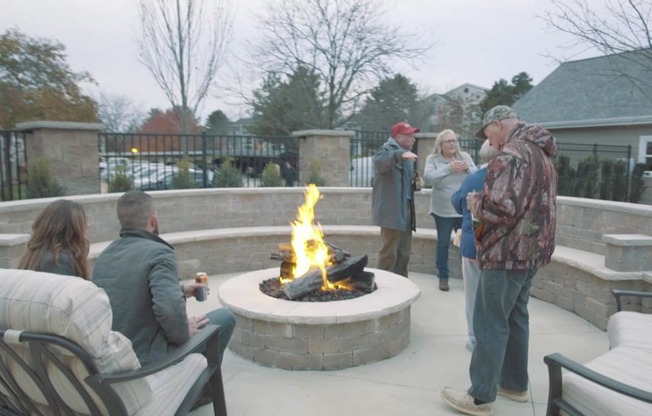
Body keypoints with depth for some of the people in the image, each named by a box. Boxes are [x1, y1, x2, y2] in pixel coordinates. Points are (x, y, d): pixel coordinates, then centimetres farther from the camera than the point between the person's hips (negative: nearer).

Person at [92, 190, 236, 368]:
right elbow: (169, 309, -34)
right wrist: (184, 334, -14)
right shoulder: (158, 253, -20)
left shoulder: (105, 255, 6)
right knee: (225, 317, 8)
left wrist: (180, 291, 24)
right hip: (149, 359, -8)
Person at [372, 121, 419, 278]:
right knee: (389, 252, -6)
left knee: (403, 252, 15)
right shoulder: (387, 149, -8)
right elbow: (379, 161, -33)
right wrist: (401, 154, -48)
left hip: (406, 208, 9)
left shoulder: (406, 153, 21)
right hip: (392, 209, -9)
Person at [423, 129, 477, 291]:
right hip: (443, 210, -2)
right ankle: (443, 277, 18)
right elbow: (428, 179, -18)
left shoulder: (465, 156, 6)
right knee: (443, 244, 6)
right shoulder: (432, 159, -2)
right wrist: (449, 168, -25)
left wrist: (468, 169, -18)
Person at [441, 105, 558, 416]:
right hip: (531, 250, 10)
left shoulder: (512, 153, -17)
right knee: (515, 319, 19)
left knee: (490, 324, -2)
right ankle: (515, 383, 31)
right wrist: (485, 202, 13)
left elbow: (501, 207, -27)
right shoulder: (542, 154, 16)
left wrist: (476, 202, -7)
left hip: (508, 252, -10)